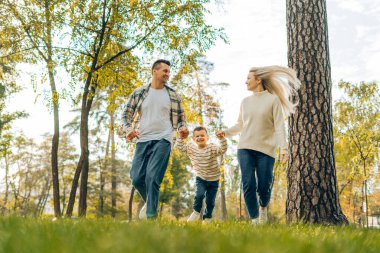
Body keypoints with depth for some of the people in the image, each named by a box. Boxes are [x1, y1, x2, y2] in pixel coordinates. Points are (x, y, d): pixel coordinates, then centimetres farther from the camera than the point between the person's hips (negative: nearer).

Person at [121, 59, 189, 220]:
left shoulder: (173, 95, 9)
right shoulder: (139, 92, 8)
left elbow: (181, 118, 16)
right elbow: (126, 114, 10)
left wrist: (183, 128, -6)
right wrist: (127, 130, -9)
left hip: (163, 140, -2)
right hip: (142, 140, 2)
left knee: (152, 178, -15)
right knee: (136, 178, 1)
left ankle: (151, 216, -8)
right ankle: (149, 202, 31)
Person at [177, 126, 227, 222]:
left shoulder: (212, 148, -15)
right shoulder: (191, 148, -2)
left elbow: (223, 149, -30)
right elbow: (180, 146, 0)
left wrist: (222, 139, -45)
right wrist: (181, 138, -14)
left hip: (213, 180, -1)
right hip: (200, 178, 1)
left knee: (210, 201, 6)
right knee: (200, 194, -24)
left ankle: (207, 218, 27)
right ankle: (196, 212, -2)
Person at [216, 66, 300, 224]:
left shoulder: (273, 100, 1)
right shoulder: (245, 102, 13)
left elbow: (279, 126, -4)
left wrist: (283, 148, -13)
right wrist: (226, 132, 0)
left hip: (266, 150, -3)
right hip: (245, 149, 3)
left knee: (263, 187, -2)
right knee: (248, 185, -7)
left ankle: (263, 207, 32)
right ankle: (255, 220, 2)